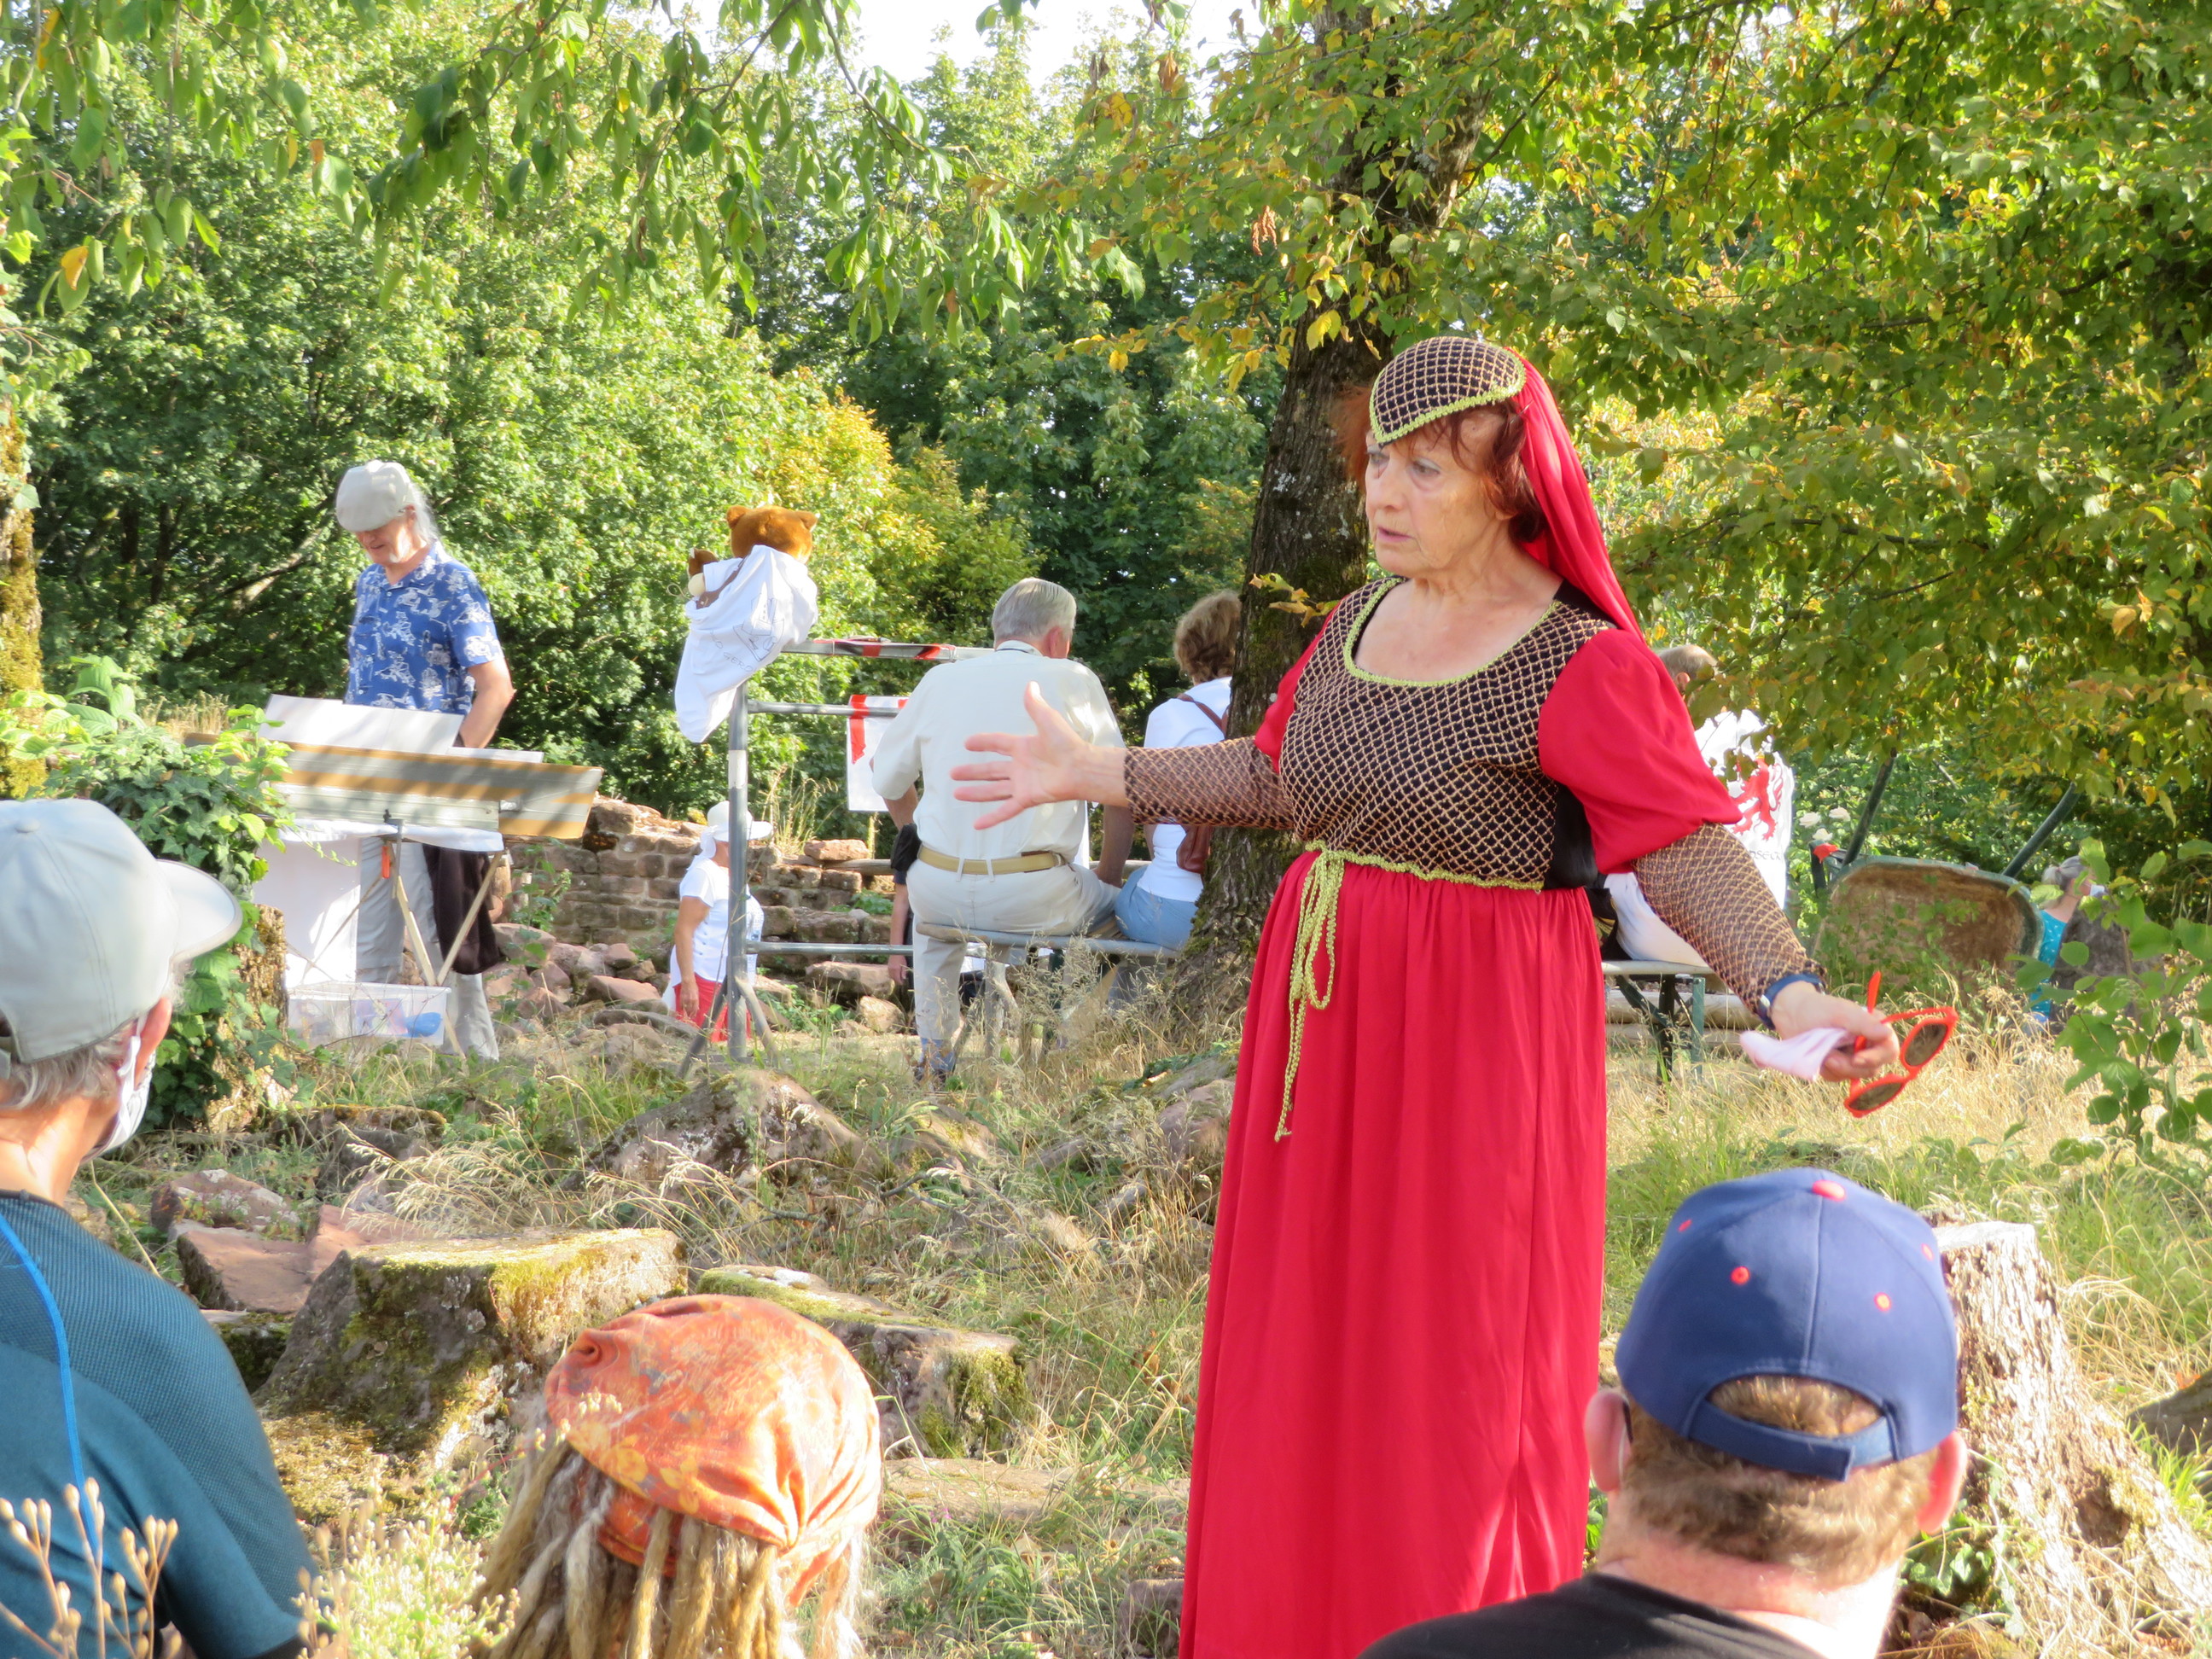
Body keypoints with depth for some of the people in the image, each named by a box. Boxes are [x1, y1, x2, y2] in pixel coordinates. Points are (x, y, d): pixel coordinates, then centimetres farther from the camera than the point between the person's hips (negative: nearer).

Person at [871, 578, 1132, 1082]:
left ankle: (936, 1058, 42)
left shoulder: (939, 680, 7)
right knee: (1115, 905, 26)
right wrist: (1108, 878, 16)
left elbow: (889, 785, 15)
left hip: (939, 893, 4)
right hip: (1036, 898, -3)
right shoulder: (1071, 681, 0)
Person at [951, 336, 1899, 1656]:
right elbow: (1275, 778, 18)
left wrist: (1789, 993, -36)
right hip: (1327, 1024, 7)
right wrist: (1098, 776, 17)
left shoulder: (1577, 659, -15)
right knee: (1312, 1337, 15)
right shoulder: (1361, 622, 6)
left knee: (1448, 1351, 3)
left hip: (1476, 1039, -7)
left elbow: (1691, 843, -21)